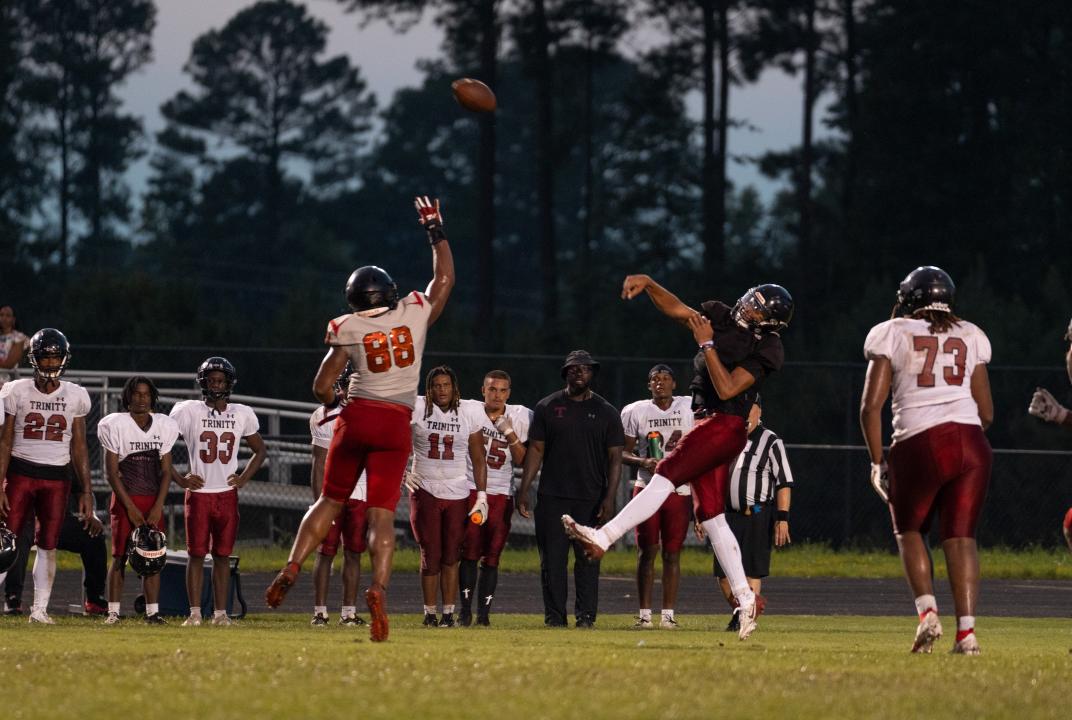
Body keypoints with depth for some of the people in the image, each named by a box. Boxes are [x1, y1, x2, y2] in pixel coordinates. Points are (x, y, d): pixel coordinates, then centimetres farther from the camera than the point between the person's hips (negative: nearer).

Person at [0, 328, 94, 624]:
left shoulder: (75, 396, 6)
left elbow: (79, 447, 10)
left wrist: (86, 491, 6)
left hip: (57, 477, 2)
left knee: (48, 545, 1)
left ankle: (40, 610, 7)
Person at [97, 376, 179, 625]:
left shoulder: (164, 426, 6)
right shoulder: (116, 425, -5)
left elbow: (166, 472, 7)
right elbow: (112, 473, -5)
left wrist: (158, 507, -4)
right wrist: (130, 507, -10)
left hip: (153, 501, 3)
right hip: (125, 498, -3)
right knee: (120, 556, -5)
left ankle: (152, 611, 2)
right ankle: (113, 611, -2)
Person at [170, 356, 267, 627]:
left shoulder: (242, 414, 7)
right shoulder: (188, 411, -3)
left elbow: (260, 450, 20)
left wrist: (244, 478, 6)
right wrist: (179, 479, -5)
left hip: (227, 493, 2)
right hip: (198, 492, -2)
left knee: (222, 555, 5)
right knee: (197, 554, -2)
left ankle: (220, 613, 8)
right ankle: (194, 613, 0)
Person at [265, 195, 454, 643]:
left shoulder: (347, 329, 0)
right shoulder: (416, 314, 2)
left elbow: (322, 386, -1)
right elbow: (445, 278, 20)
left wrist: (333, 404, 21)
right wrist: (436, 232, 29)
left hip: (357, 417, 0)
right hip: (396, 425, 0)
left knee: (331, 500, 17)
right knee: (381, 514, -3)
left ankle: (291, 569, 7)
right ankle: (379, 589, -23)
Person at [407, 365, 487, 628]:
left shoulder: (469, 414, 2)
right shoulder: (416, 409, -4)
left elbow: (478, 459, 7)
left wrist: (482, 495, 3)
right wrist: (403, 474, -6)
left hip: (457, 494, 1)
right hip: (425, 490, -1)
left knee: (451, 557, 1)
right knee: (431, 556, -2)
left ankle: (448, 613, 6)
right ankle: (430, 613, 7)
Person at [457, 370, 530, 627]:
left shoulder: (520, 417, 4)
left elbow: (522, 461, 3)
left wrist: (510, 433, -9)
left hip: (502, 494, 1)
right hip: (470, 490, -1)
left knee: (491, 557, 0)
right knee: (470, 553, -7)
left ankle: (484, 612, 2)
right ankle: (465, 610, -3)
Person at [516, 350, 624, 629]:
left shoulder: (606, 412, 7)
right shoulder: (547, 407, 8)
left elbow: (615, 457, 4)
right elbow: (536, 449, 7)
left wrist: (609, 497, -6)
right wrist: (524, 489, -1)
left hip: (591, 499, 0)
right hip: (552, 498, 0)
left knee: (588, 559, -1)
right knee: (552, 559, 0)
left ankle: (585, 616, 3)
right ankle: (554, 617, 4)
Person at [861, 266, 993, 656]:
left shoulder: (893, 335, 8)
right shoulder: (970, 337, 17)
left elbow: (870, 406, 1)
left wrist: (877, 462, 7)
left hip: (921, 444, -2)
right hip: (971, 443, 2)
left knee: (909, 530, 17)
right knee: (960, 536, 7)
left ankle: (927, 611, -3)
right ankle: (966, 630, -5)